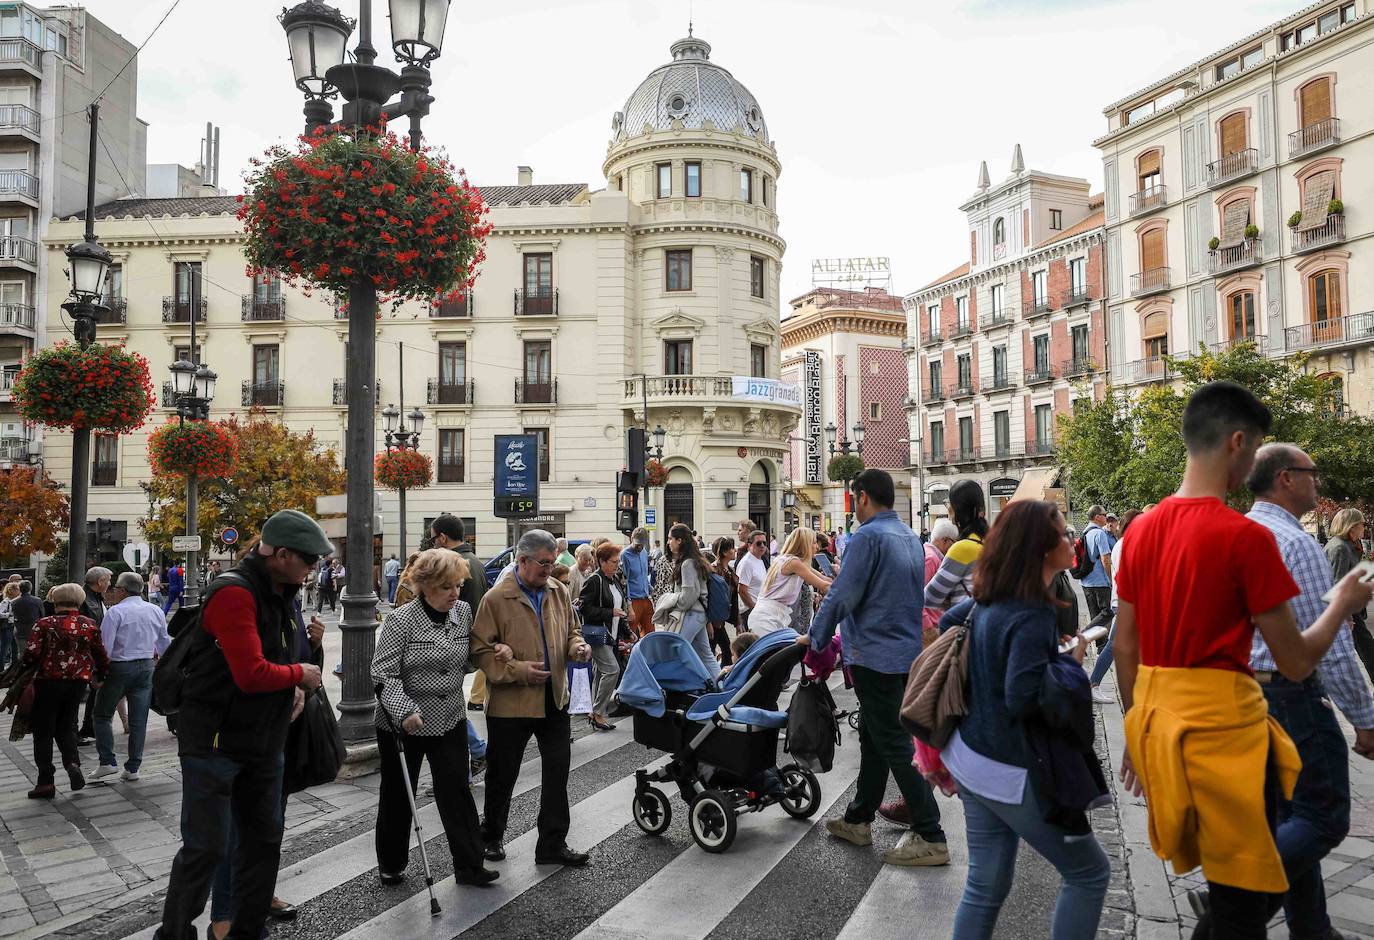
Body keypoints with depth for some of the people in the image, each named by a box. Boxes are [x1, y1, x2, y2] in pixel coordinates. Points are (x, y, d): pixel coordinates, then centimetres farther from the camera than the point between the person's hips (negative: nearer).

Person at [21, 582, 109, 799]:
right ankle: (72, 761, -6)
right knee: (66, 726, 19)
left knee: (43, 731, 8)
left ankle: (46, 782, 9)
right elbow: (101, 655, 6)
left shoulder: (44, 625, -8)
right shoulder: (90, 625, 2)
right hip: (79, 681, 3)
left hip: (48, 682, -3)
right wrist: (102, 675, 21)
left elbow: (31, 654, -14)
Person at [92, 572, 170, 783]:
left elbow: (105, 645, -14)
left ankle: (108, 762, 7)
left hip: (119, 667, -5)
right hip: (146, 667, 5)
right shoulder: (156, 611, 6)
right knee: (138, 720, 6)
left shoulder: (115, 611, -10)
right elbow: (165, 643, 13)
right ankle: (132, 768, 9)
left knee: (103, 714, 12)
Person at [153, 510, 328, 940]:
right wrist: (299, 675, -12)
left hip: (263, 744, 9)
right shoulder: (234, 594, -21)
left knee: (264, 840, 16)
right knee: (205, 848, -3)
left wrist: (294, 687, -2)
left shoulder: (279, 594, 8)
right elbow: (251, 674, -29)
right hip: (215, 743, -9)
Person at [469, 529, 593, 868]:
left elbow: (570, 631, 16)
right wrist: (519, 671, -22)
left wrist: (578, 646, -6)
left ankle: (553, 844, 22)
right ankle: (491, 836, 36)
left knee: (557, 773, 8)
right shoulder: (496, 599, -13)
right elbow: (481, 651, -12)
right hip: (510, 703, -4)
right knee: (502, 775, 13)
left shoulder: (559, 593, 5)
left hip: (554, 699, 5)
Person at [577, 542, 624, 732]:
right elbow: (585, 608, -19)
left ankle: (595, 714, 20)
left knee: (600, 672, 12)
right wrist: (610, 613, -21)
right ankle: (598, 713, -5)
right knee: (612, 669, -14)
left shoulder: (613, 581, 14)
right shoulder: (594, 581, -14)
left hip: (609, 634, 9)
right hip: (596, 633, -9)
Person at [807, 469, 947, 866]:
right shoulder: (909, 536, 11)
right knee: (874, 737, 18)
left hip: (876, 656, -9)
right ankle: (858, 820, 29)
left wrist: (815, 636, -2)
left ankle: (930, 837, 1)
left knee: (895, 745, -3)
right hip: (908, 651, 9)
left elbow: (843, 596, -17)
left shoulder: (867, 537, -16)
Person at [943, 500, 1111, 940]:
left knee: (986, 884, 14)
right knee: (1089, 872, 11)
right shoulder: (1034, 618, -22)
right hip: (1013, 774, -8)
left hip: (973, 762, 8)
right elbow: (1025, 699, -28)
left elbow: (949, 621, 23)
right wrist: (1071, 664, -14)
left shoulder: (986, 603, 4)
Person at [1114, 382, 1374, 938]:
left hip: (1157, 721, 7)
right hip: (1221, 724, -7)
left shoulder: (1141, 530, 4)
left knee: (1221, 883, 24)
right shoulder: (1246, 536, -16)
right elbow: (1296, 663, -9)